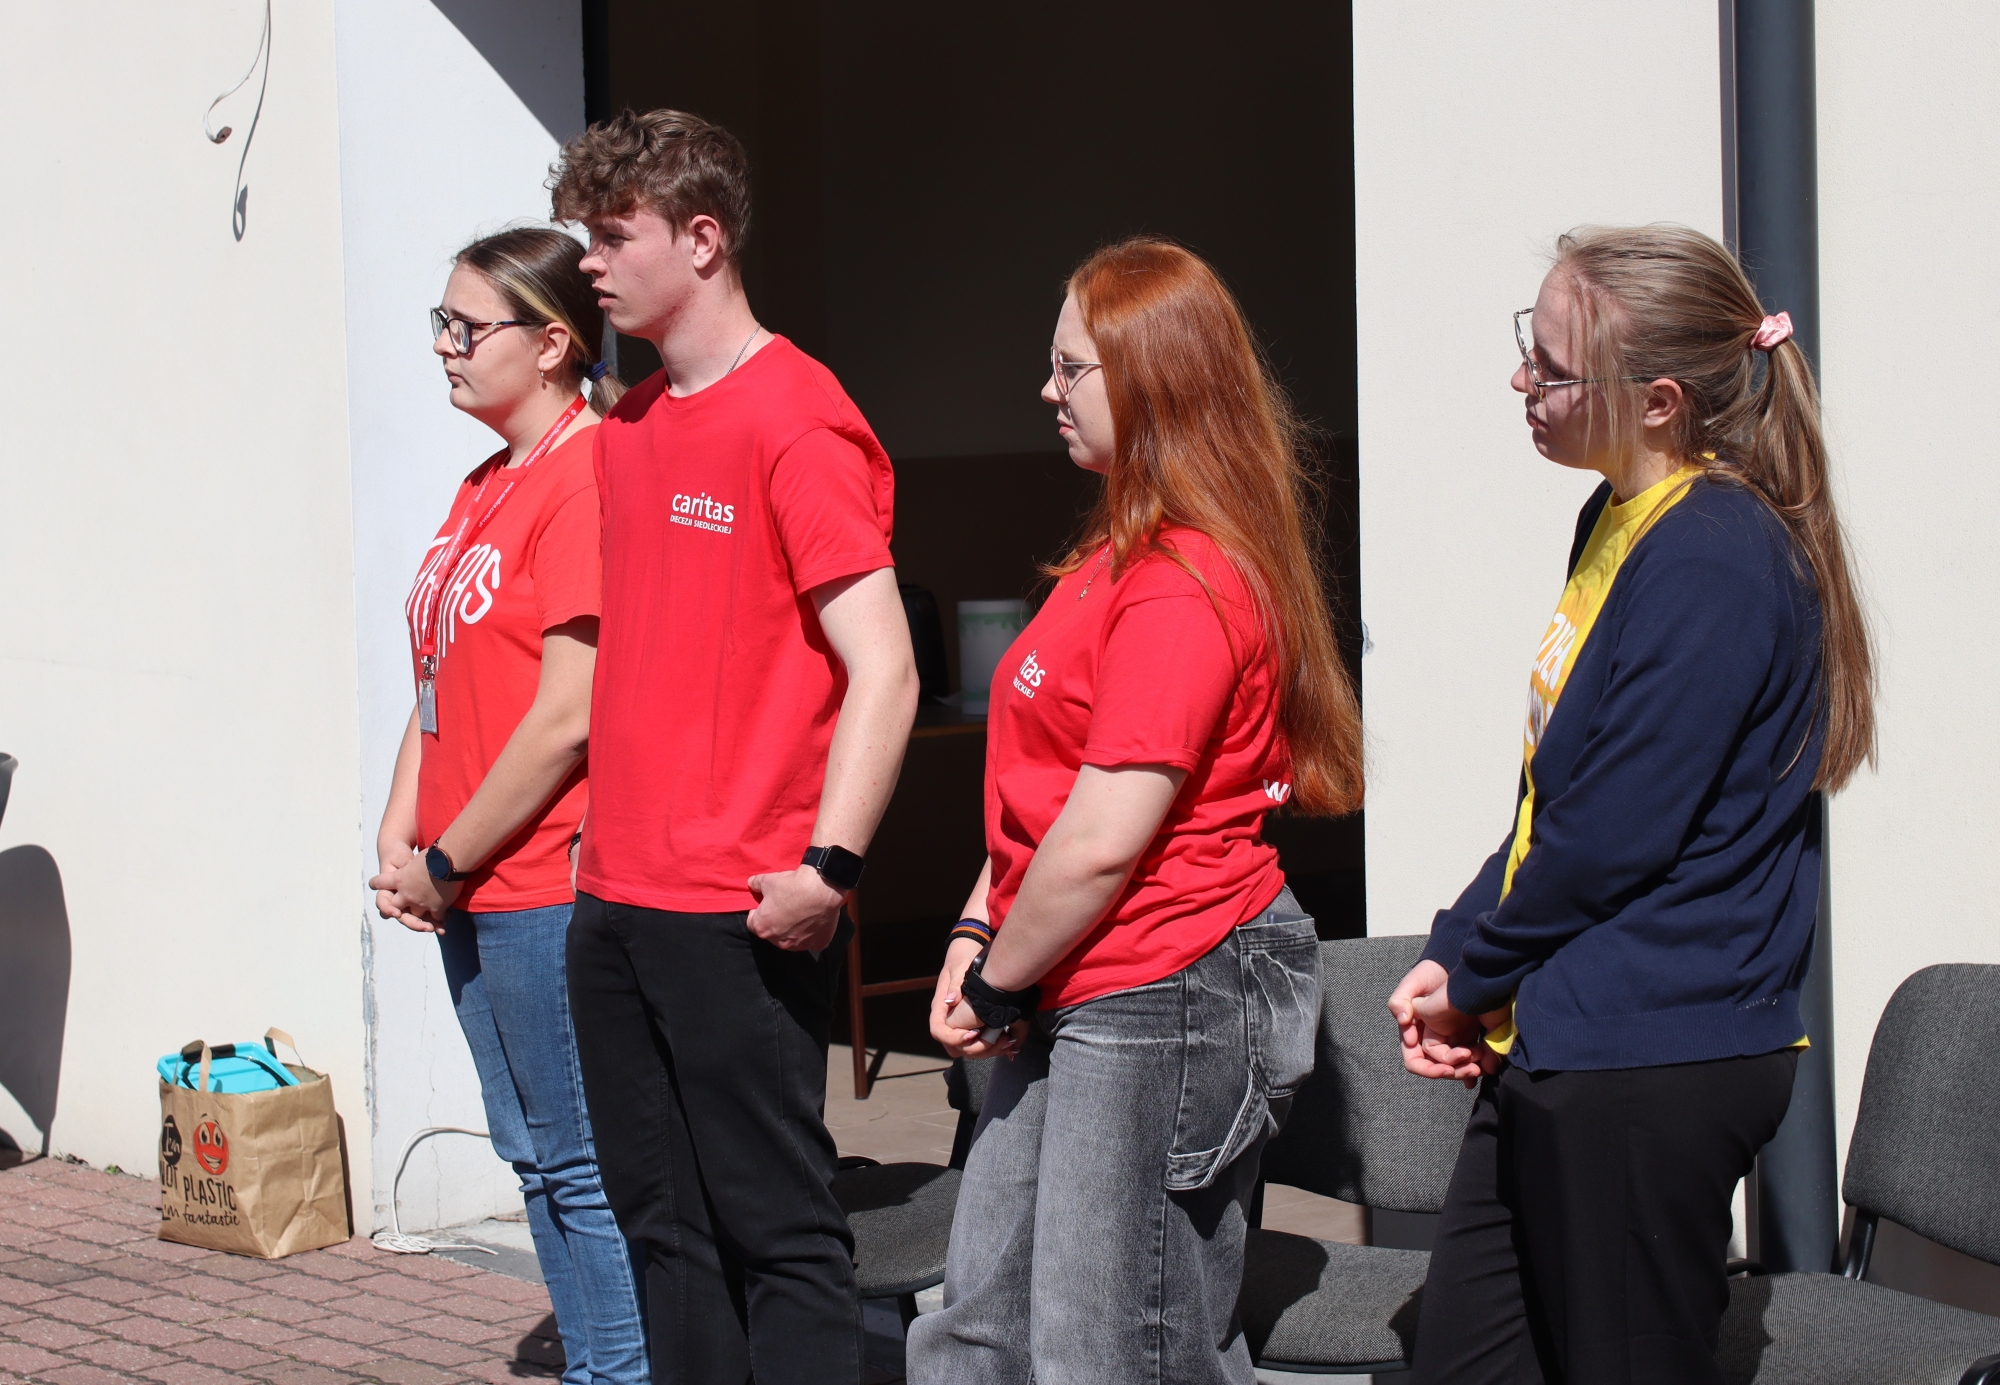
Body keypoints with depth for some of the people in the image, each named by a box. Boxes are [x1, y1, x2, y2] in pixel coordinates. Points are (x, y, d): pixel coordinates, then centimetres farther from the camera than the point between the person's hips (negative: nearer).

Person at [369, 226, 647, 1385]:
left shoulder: (587, 477, -15)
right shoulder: (485, 486, 14)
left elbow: (567, 717, -19)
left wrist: (446, 864, -12)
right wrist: (402, 842, 5)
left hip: (549, 885, -10)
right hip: (474, 895, 10)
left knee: (582, 1168, -4)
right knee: (535, 1158, 15)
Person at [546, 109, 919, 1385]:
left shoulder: (796, 422, -11)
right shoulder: (630, 429, 14)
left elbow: (883, 671, -16)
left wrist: (827, 867, -23)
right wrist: (605, 843, 14)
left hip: (738, 915, -8)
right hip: (617, 899, 8)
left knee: (777, 1230, -3)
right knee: (667, 1223, 13)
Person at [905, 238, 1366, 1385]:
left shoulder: (1183, 585, -18)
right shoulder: (1122, 552, 15)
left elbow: (1101, 841, -22)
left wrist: (1000, 985, -10)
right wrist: (978, 936, 8)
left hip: (1164, 1000, -10)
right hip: (1076, 1000, 10)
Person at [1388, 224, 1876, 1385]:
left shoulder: (1714, 563, -19)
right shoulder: (1624, 524, 12)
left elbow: (1614, 835, -19)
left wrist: (1474, 973, -5)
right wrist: (1454, 963, 7)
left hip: (1649, 1073, -10)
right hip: (1559, 1049, 10)